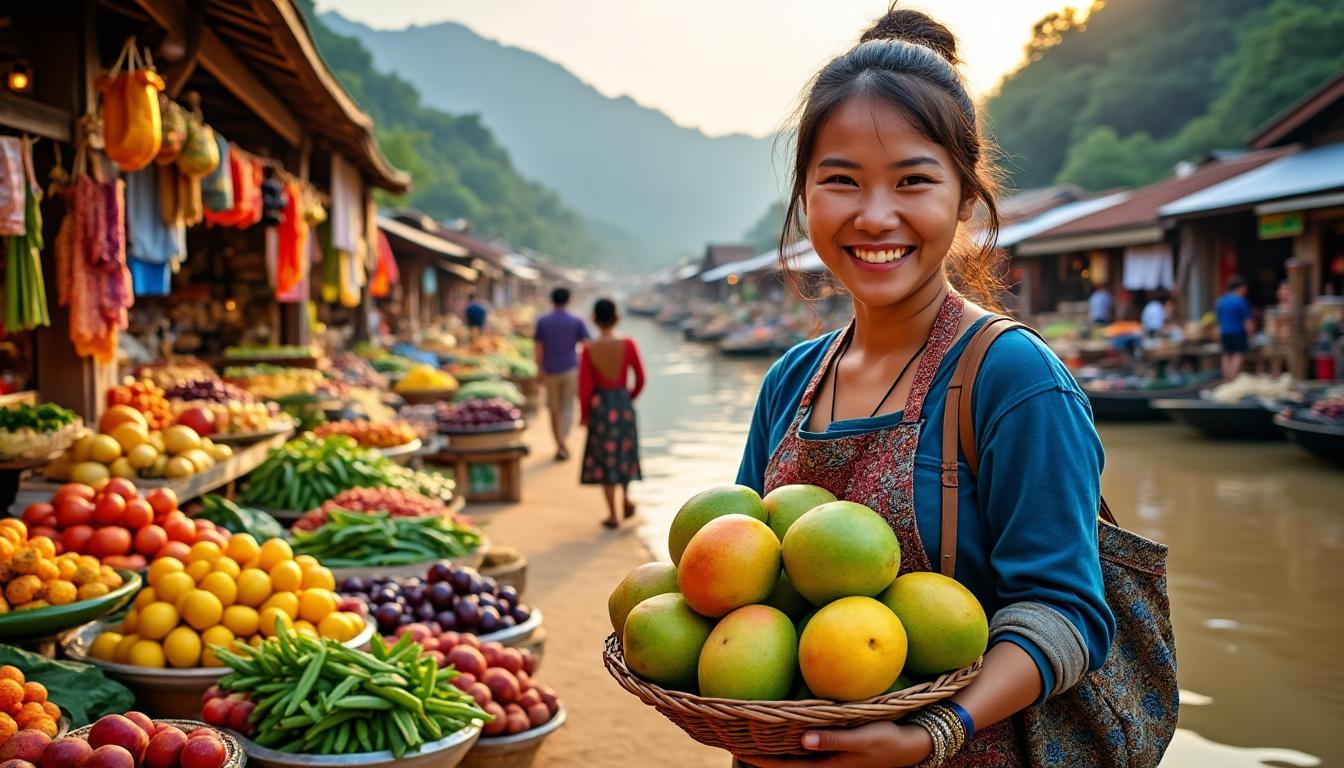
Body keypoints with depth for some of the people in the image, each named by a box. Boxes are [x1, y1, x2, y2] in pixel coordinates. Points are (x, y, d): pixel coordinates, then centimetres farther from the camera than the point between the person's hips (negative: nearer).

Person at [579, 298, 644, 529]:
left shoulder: (589, 350, -10)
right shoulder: (628, 345, -7)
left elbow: (585, 387, -9)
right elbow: (640, 379, -1)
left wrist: (584, 414, 6)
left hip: (600, 405, -1)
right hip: (624, 403, 1)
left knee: (604, 458, 8)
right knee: (625, 452, 23)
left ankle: (613, 514, 10)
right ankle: (626, 495, 7)